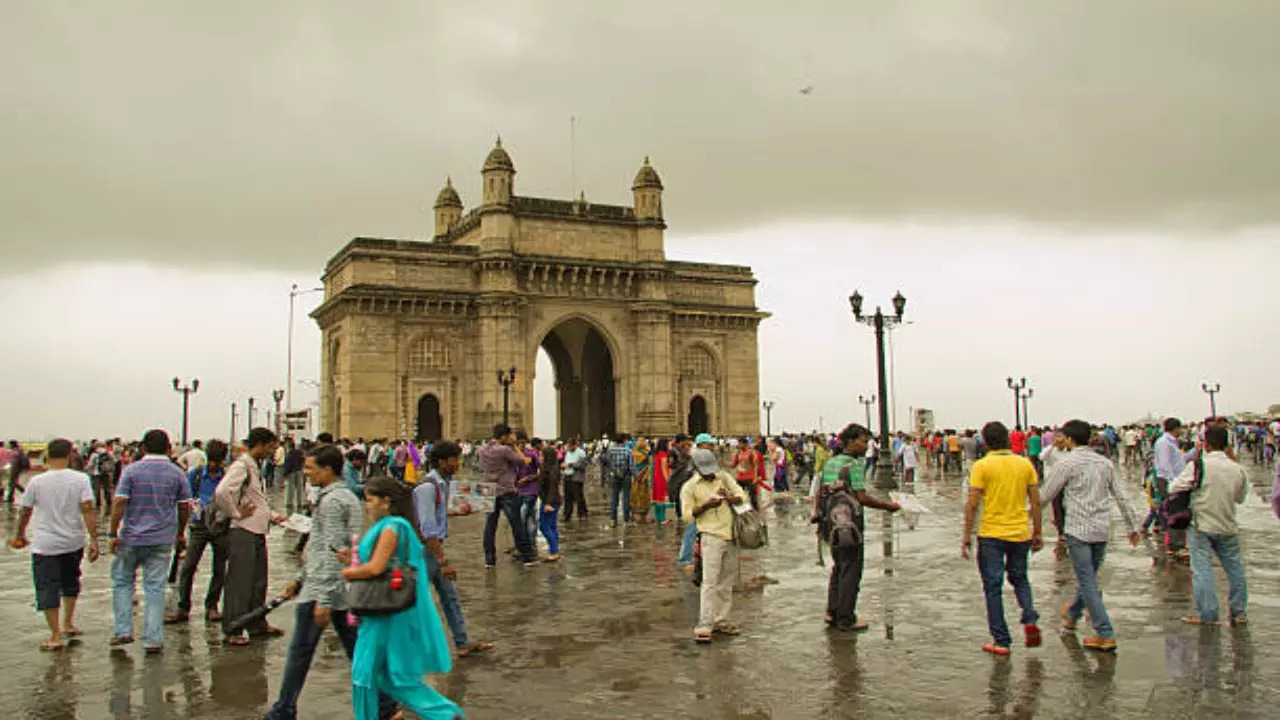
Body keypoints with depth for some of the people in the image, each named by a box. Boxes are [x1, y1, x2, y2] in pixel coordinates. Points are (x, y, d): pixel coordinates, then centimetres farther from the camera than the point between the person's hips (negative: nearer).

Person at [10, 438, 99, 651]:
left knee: (47, 589, 3)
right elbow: (88, 510, -13)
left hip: (44, 545, -2)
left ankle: (56, 636, 3)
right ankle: (68, 623, 31)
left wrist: (19, 534, 23)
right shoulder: (81, 479, -7)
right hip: (73, 543, 2)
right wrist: (94, 540, -10)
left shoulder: (36, 482, -6)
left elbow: (25, 512, 5)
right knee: (70, 582, 23)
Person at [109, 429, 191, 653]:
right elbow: (185, 507, 3)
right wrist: (180, 534, 16)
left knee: (122, 582, 18)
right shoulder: (177, 474, 1)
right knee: (155, 588, 3)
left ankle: (123, 630, 14)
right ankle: (153, 639, 3)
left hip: (131, 538, -1)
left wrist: (113, 534, -4)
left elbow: (119, 503, -10)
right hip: (161, 540, 1)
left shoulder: (132, 470, -4)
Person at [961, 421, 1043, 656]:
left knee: (993, 586, 6)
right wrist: (1037, 534, 13)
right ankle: (1030, 619, 2)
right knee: (1020, 579, 24)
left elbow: (972, 505, -11)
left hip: (991, 535, -4)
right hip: (1020, 533, 4)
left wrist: (967, 537, -5)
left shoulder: (982, 466, -8)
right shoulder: (1025, 464, 3)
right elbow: (1036, 502, 4)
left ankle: (1001, 641, 8)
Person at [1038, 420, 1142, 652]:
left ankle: (1106, 635, -6)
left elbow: (1045, 496, -4)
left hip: (1079, 530, -6)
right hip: (1103, 530, 6)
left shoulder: (1066, 463, -9)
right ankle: (1072, 614, 41)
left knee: (1088, 582, -3)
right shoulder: (1105, 463, 9)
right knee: (1089, 577, 20)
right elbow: (1121, 497, 12)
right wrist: (1133, 526, 20)